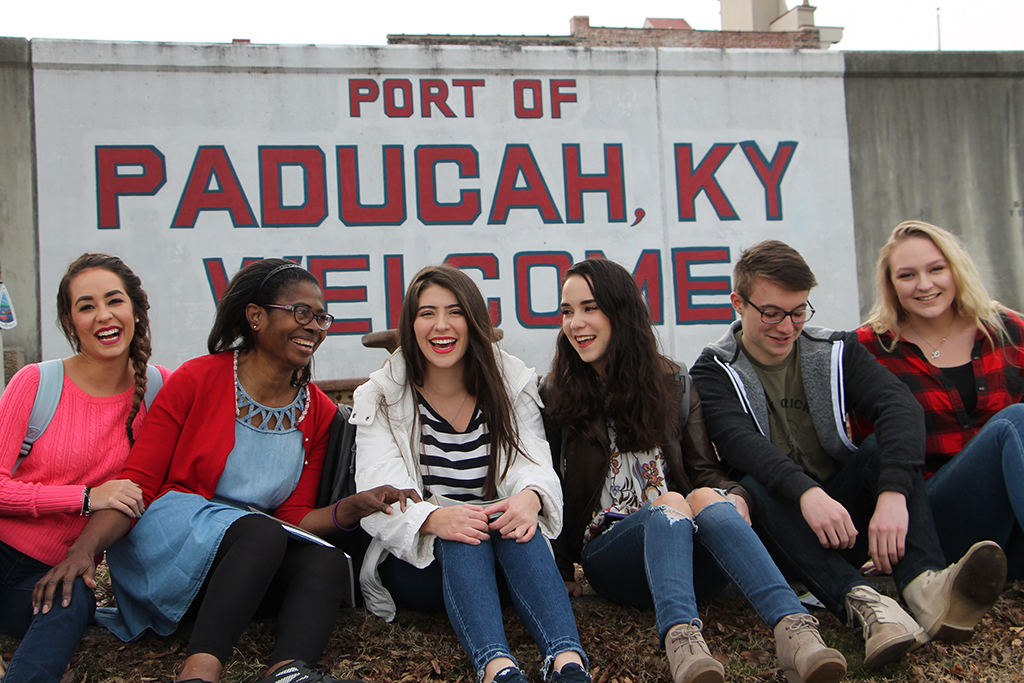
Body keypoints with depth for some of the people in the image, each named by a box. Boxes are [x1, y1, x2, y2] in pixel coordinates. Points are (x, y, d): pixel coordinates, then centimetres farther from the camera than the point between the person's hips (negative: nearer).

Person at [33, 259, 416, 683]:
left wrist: (352, 508, -14)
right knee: (262, 534, -33)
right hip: (166, 549, -4)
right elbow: (137, 483, -9)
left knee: (328, 563, -26)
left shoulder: (318, 413, 8)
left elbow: (293, 518, 6)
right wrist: (83, 548, -25)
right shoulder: (196, 380, -5)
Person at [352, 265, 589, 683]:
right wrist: (433, 519, -36)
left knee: (519, 523, -32)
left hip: (504, 551, 1)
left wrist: (530, 496, -34)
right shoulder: (380, 399, 1)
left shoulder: (513, 385, 7)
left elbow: (534, 463, -8)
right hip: (416, 562, -1)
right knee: (463, 541, -33)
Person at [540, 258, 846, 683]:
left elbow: (703, 469, 10)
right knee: (670, 501, -34)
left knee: (706, 497, -33)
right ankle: (681, 641, -61)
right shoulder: (556, 397, 11)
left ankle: (795, 631, -56)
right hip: (608, 549, -1)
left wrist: (732, 496, -12)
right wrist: (560, 572, 1)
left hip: (687, 548, 2)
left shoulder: (673, 385, 16)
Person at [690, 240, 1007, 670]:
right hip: (778, 533, -2)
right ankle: (862, 603, -51)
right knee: (754, 487, -32)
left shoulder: (834, 353, 6)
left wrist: (893, 494, -34)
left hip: (844, 518, 2)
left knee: (885, 449, -22)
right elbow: (737, 440, -22)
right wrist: (806, 492, -41)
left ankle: (926, 587, -45)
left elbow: (899, 406, -14)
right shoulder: (715, 372, 0)